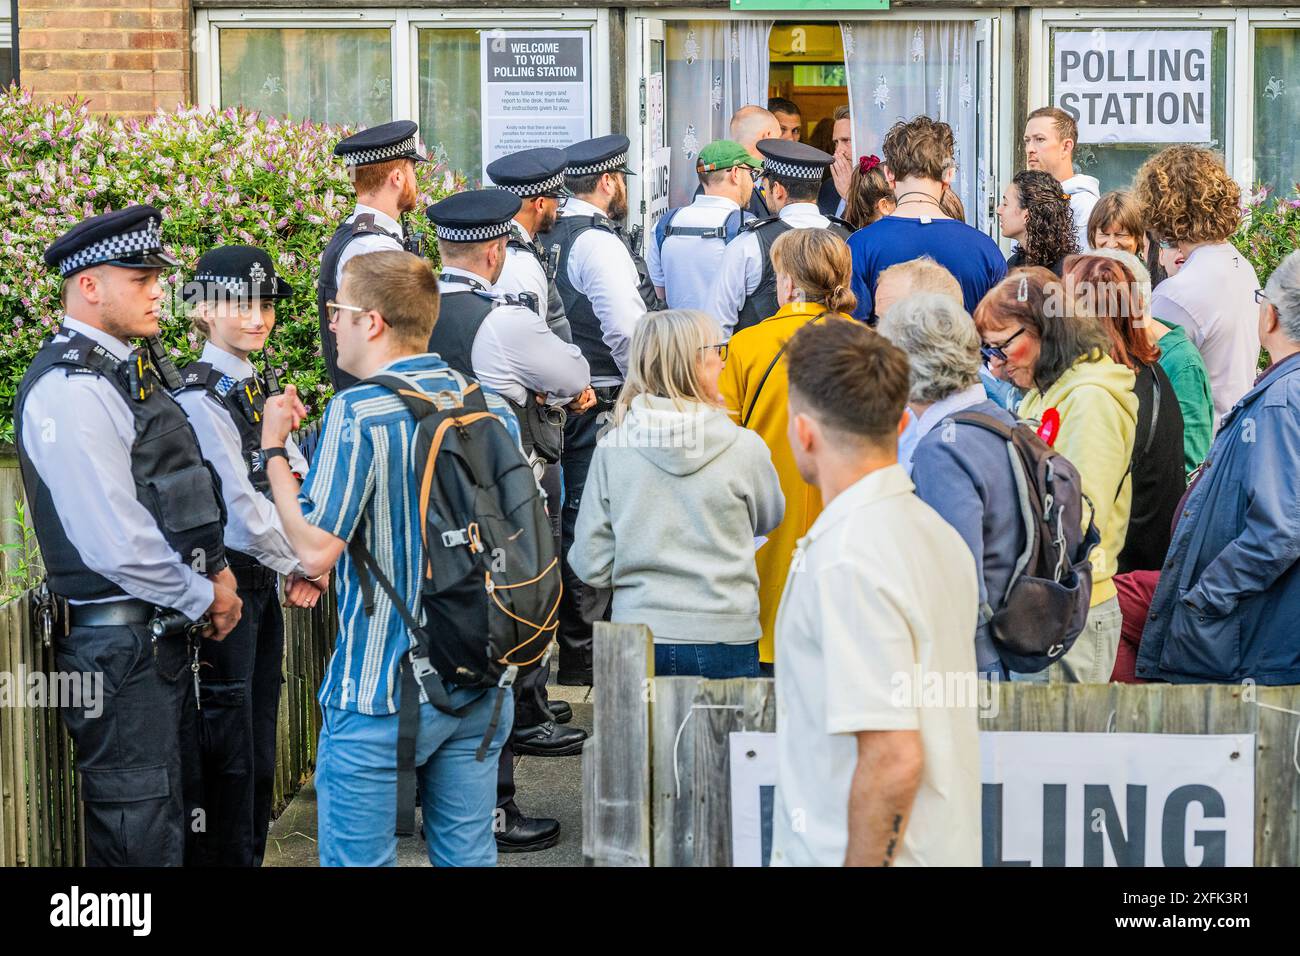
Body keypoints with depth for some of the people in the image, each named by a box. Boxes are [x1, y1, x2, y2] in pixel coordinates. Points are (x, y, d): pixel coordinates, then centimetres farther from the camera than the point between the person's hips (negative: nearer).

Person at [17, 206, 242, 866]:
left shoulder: (131, 368, 12)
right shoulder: (69, 390, -19)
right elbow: (117, 544, -23)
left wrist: (214, 566, 6)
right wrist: (205, 597, -11)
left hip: (163, 633, 10)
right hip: (117, 645, -10)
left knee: (169, 811, 18)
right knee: (139, 839, -2)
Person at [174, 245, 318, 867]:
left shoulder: (260, 391, 10)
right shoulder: (199, 400, -16)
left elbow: (301, 481, 8)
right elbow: (242, 512, -20)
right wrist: (302, 564, -9)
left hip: (263, 584, 8)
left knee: (259, 753, 15)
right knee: (227, 759, -1)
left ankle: (253, 855, 25)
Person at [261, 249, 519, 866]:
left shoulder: (357, 414, -16)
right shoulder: (491, 408, 5)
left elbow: (315, 550, -19)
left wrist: (273, 448, -8)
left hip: (382, 688, -6)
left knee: (358, 859, 5)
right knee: (468, 854, 15)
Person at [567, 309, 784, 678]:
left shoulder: (611, 448, -3)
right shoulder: (744, 447, -8)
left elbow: (590, 564, 0)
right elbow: (769, 518, 13)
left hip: (638, 633, 2)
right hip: (723, 641, -2)